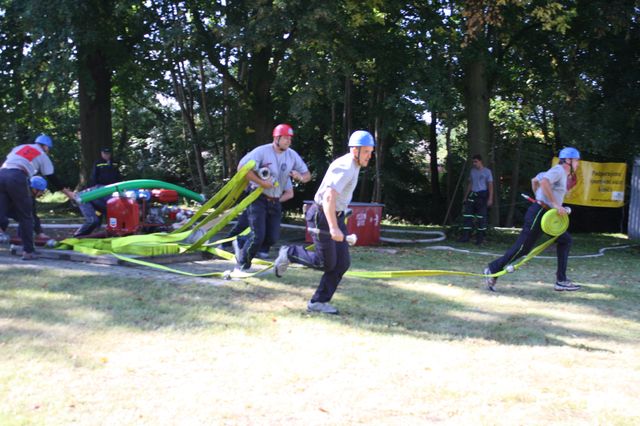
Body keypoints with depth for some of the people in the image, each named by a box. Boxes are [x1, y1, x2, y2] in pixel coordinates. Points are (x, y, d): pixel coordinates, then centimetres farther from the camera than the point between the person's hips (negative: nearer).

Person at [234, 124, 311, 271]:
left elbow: (307, 175, 9)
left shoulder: (292, 155, 3)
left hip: (276, 202, 6)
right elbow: (242, 167, -18)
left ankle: (243, 246, 27)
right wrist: (261, 182, -22)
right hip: (258, 199, -6)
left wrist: (301, 177, -16)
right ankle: (242, 263, 10)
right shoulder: (262, 151, -13)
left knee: (273, 238, 3)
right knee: (258, 236, -12)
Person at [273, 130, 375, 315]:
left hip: (336, 216, 10)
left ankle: (318, 301, 11)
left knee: (342, 263, 4)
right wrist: (333, 228, -42)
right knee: (326, 263, -2)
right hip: (321, 217, -10)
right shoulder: (344, 168, -23)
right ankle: (290, 253, 18)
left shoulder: (352, 166, 9)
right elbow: (329, 197, -34)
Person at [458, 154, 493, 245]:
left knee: (481, 217, -2)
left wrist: (490, 198, -13)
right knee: (467, 215, -1)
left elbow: (490, 185, -5)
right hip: (472, 195, 5)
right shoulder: (472, 171, 13)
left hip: (482, 195, -5)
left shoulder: (486, 171, -2)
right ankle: (466, 236, 3)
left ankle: (480, 237, 5)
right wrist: (465, 196, 16)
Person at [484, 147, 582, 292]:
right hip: (538, 213, -10)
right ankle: (493, 269, 1)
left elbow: (535, 180, 29)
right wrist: (555, 204, -27)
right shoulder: (558, 170, -10)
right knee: (522, 248, -9)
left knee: (565, 240, 9)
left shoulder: (560, 172, 20)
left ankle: (561, 280, 7)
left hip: (545, 215, 10)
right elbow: (544, 182, -30)